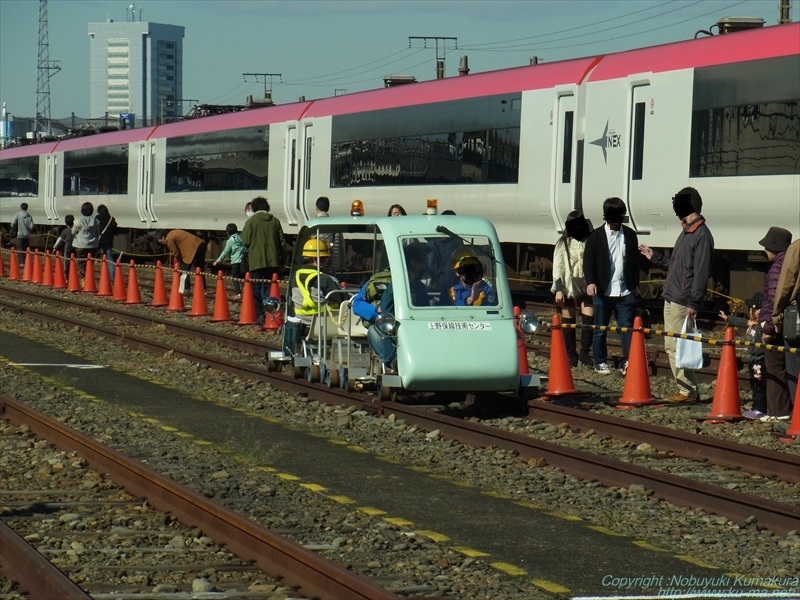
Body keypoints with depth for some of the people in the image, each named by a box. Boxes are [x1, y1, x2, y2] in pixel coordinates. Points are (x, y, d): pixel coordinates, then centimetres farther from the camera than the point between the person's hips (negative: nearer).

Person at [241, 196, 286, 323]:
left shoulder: (251, 221, -6)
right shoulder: (275, 221, 4)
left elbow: (246, 241, -8)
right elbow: (282, 241, 6)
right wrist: (280, 257, 17)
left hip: (256, 261, -3)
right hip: (272, 261, 3)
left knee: (256, 290, 3)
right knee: (270, 289, 11)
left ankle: (259, 314, -4)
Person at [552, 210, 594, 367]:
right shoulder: (563, 244, 1)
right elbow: (557, 267, -1)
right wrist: (558, 289, -8)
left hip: (586, 286, 1)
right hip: (568, 287, -1)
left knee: (589, 319, -7)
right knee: (568, 322, 4)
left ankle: (584, 353, 3)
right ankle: (571, 355, 11)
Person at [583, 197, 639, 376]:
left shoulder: (630, 235, 9)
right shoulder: (596, 236, -1)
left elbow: (635, 262, 14)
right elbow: (588, 261, -5)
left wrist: (635, 285, 13)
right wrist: (590, 282, -18)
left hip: (625, 292, 2)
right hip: (602, 292, -2)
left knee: (627, 327, -4)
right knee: (600, 328, 6)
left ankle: (628, 362, -5)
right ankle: (600, 362, 16)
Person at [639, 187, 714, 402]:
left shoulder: (701, 235, -15)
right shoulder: (686, 232, 16)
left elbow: (701, 272, -19)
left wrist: (694, 303, -22)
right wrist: (655, 257, 28)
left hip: (682, 303, -10)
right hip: (672, 299, 10)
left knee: (677, 347, -9)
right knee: (672, 346, 12)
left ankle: (688, 391, -3)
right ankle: (688, 390, 18)